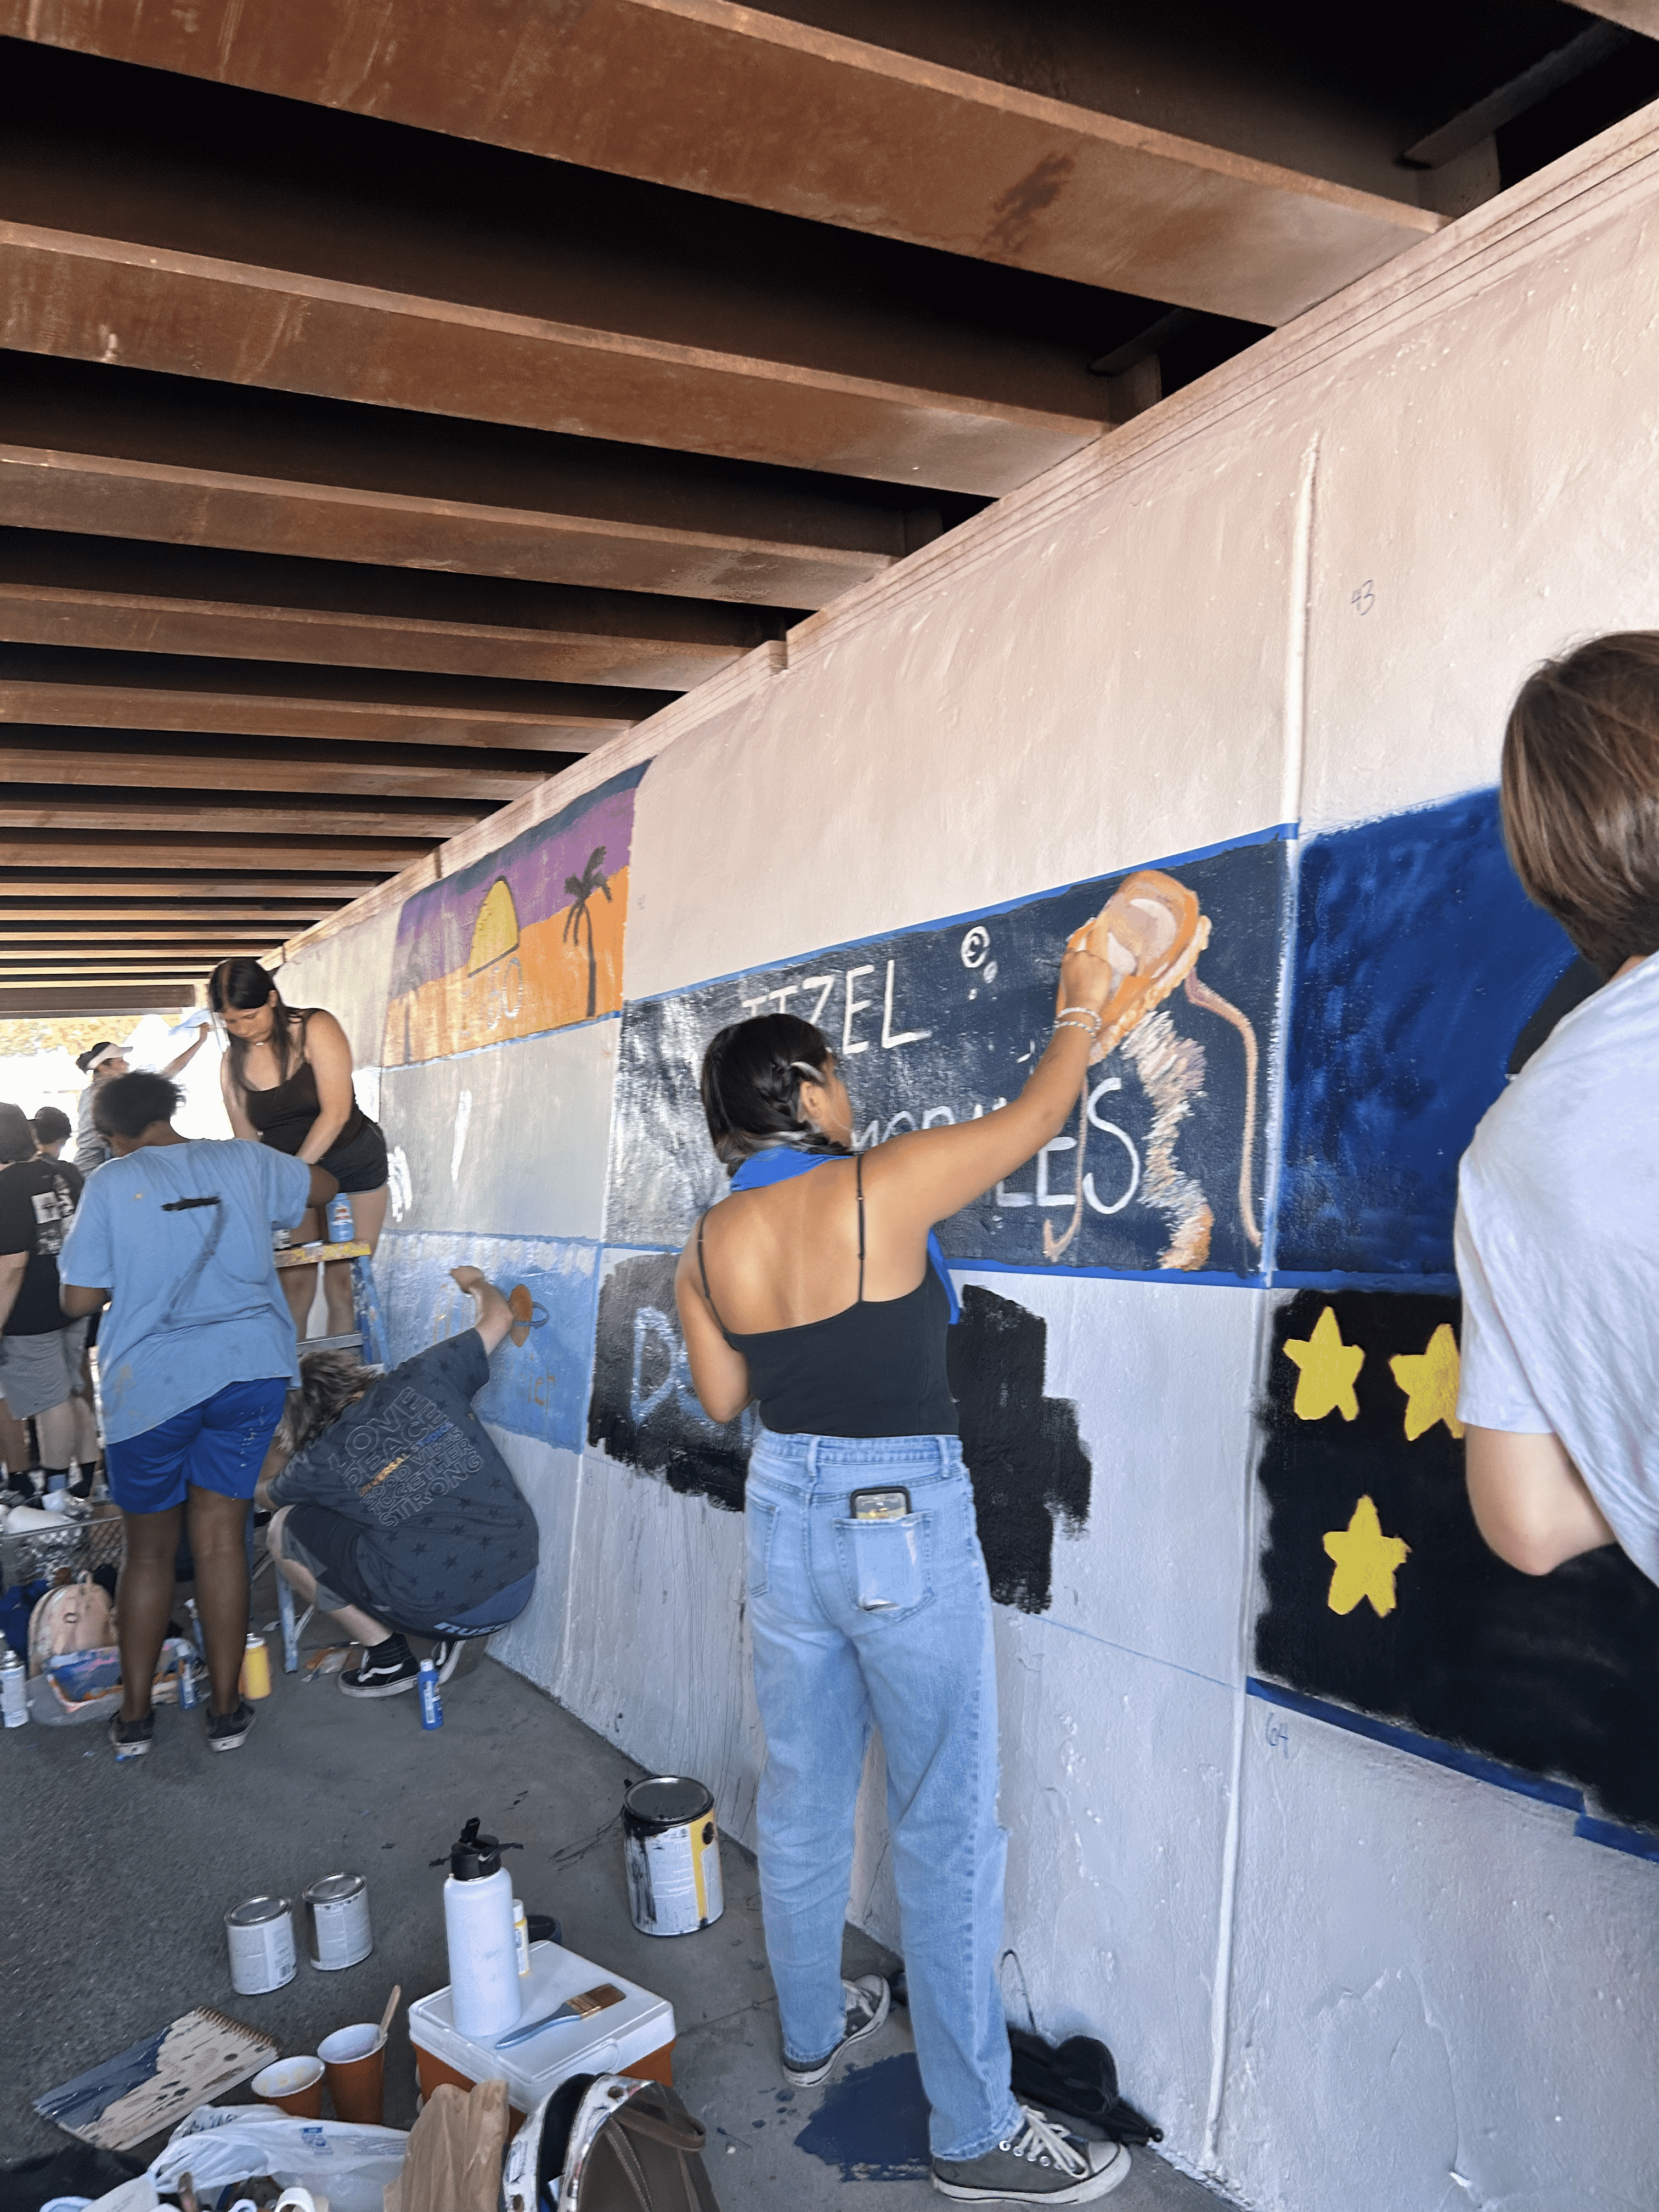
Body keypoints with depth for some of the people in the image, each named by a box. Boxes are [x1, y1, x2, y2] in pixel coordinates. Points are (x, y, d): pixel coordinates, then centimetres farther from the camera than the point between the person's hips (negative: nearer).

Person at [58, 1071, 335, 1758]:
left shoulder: (111, 1184, -3)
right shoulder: (242, 1161, 6)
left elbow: (79, 1299, -3)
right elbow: (323, 1187, 24)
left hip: (150, 1382, -2)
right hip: (251, 1367, 2)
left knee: (148, 1551, 13)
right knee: (220, 1538, 7)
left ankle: (134, 1715, 22)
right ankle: (226, 1710, 13)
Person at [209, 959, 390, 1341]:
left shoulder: (316, 1028, -13)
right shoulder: (233, 1062, 2)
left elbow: (336, 1111, -21)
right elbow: (246, 1138, 5)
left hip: (353, 1162, -4)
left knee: (344, 1276, -7)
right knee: (294, 1278, -5)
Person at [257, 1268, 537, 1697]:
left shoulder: (321, 1462, 2)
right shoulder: (419, 1380, 4)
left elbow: (265, 1492, 26)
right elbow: (498, 1316, 16)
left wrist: (284, 1440, 42)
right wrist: (475, 1282, 37)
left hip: (439, 1609, -4)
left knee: (283, 1530, 13)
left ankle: (386, 1655, 12)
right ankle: (448, 1638, 16)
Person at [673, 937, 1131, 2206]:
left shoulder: (708, 1250, -2)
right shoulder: (883, 1187, -18)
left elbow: (724, 1399, 9)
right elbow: (1036, 1119, -6)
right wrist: (1079, 1011, 10)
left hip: (787, 1517, 6)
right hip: (908, 1530, -6)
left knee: (802, 1793, 22)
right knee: (947, 1825, 7)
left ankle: (812, 2031, 42)